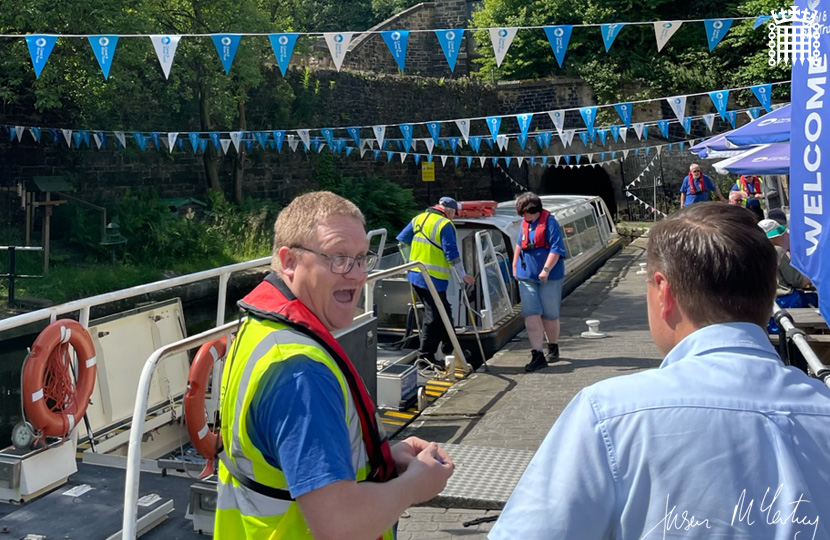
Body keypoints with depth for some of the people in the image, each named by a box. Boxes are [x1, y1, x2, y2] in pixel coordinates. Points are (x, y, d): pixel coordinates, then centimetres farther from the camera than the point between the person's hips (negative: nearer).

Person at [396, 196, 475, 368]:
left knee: (443, 313, 20)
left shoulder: (419, 218, 11)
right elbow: (452, 254, -15)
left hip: (415, 275, 8)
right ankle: (425, 355, 1)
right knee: (434, 316, -1)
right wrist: (463, 276, -5)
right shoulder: (445, 225, -12)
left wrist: (410, 261, 31)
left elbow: (402, 240, 16)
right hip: (433, 278, -8)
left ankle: (449, 348, 29)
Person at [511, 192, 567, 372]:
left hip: (549, 277, -5)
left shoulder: (549, 222, -12)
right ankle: (537, 355, -4)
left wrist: (546, 269, -26)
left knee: (549, 315, 7)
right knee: (531, 315, -4)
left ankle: (553, 348, 30)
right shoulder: (525, 223, 10)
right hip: (527, 276, 6)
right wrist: (515, 265, 22)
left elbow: (556, 248, -18)